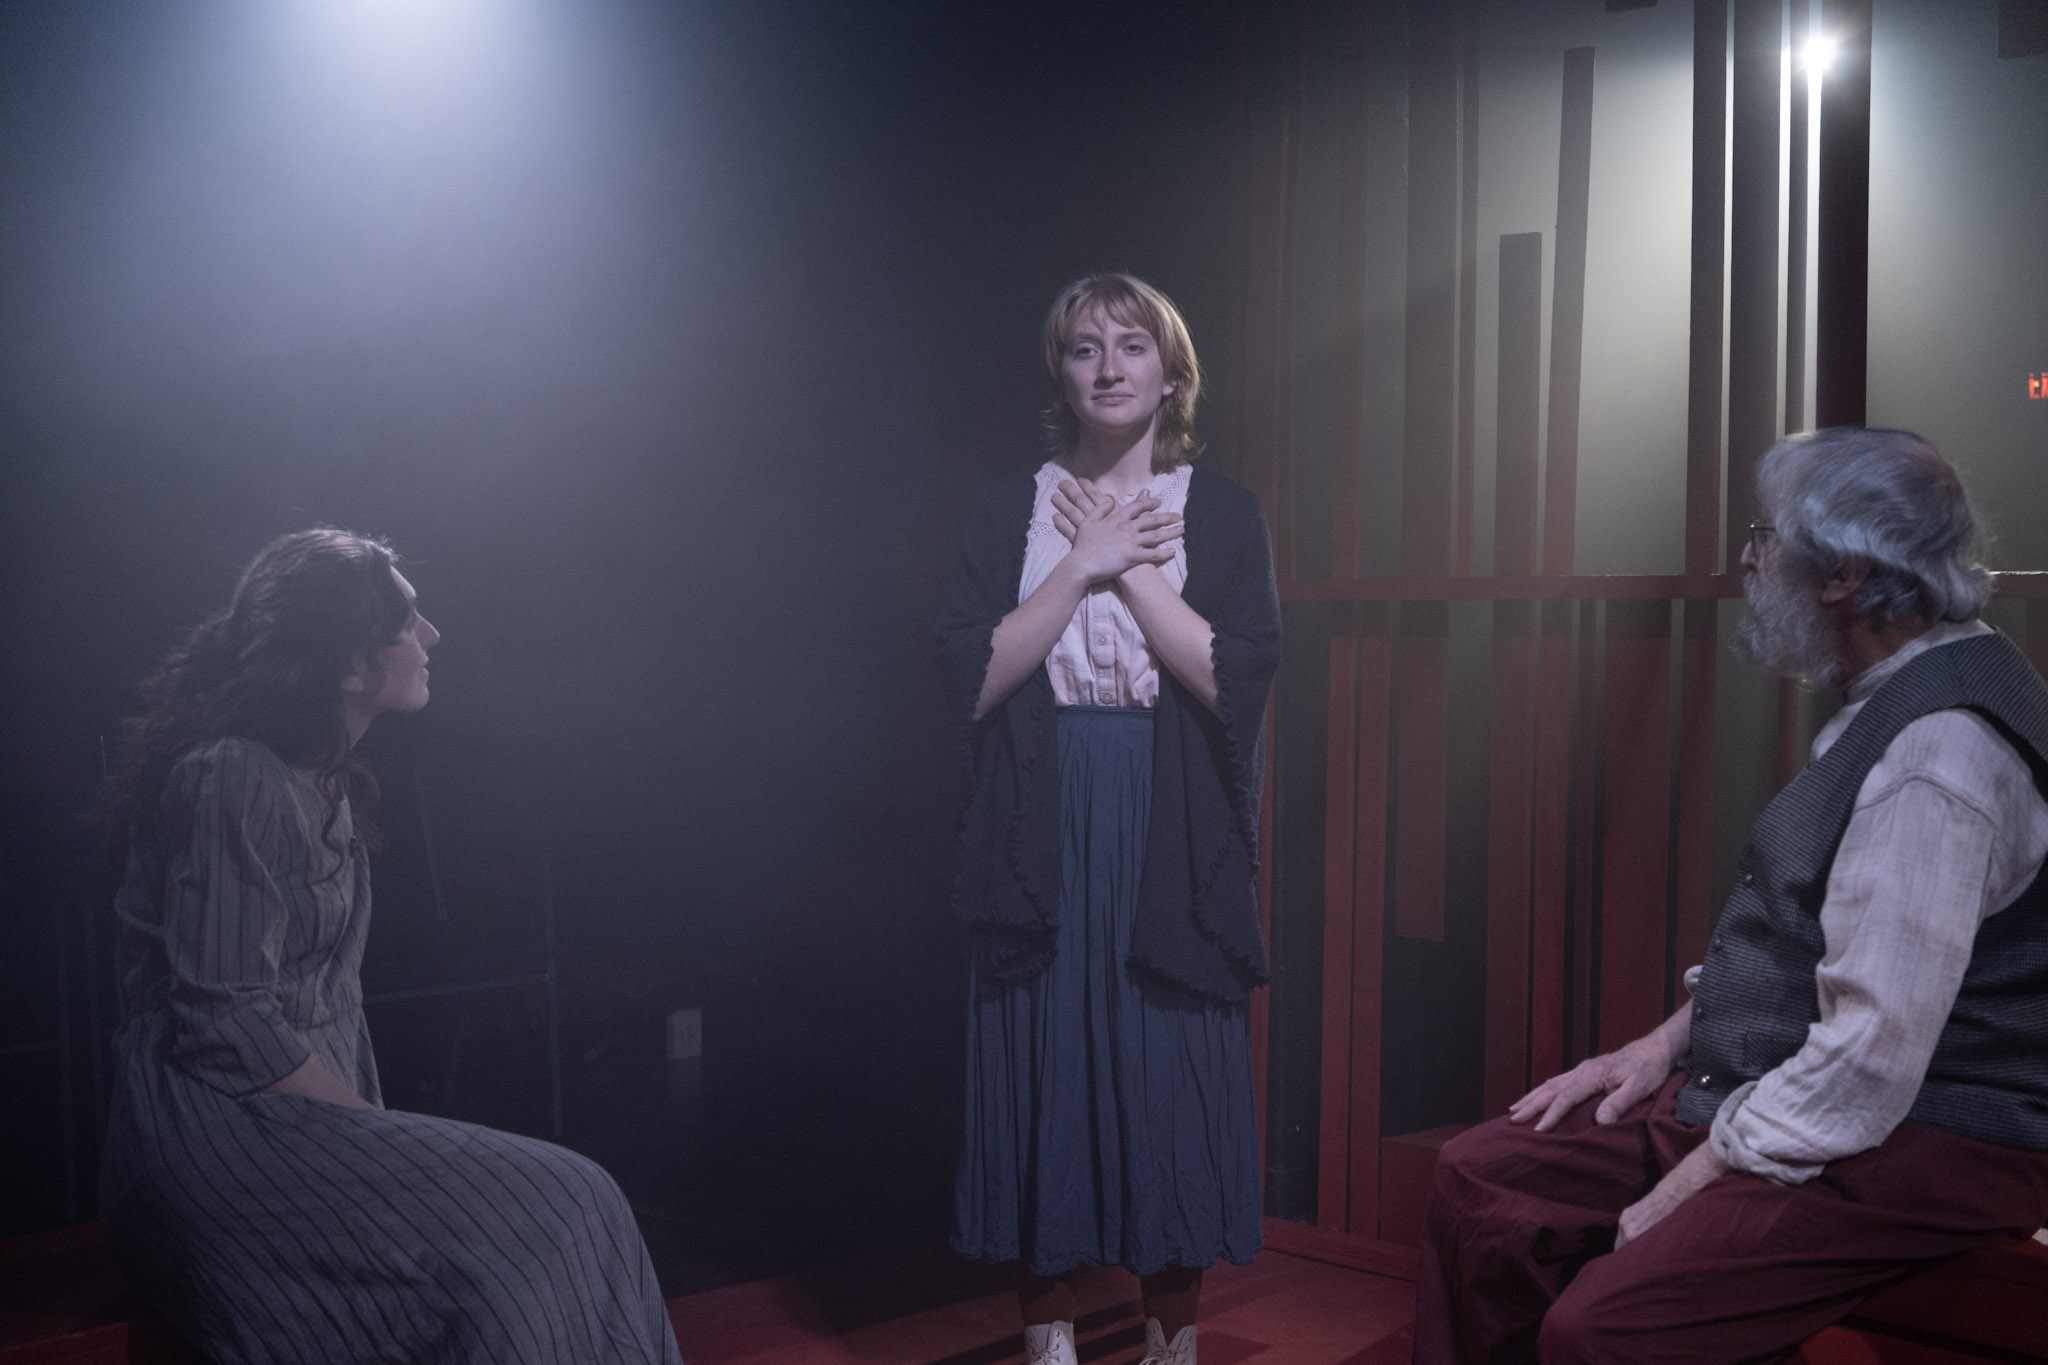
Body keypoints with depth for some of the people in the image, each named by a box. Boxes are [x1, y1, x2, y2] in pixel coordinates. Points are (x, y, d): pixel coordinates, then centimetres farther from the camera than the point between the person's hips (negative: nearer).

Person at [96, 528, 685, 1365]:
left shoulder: (324, 779, 14)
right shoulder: (236, 780, -15)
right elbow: (224, 1026, -19)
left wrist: (375, 1117, 3)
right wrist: (376, 1129, -12)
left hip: (303, 1115, 8)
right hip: (216, 1134, -8)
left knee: (564, 1207, -9)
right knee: (557, 1213, -17)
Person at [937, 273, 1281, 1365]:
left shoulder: (1222, 514, 4)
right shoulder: (1007, 511, 6)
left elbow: (1238, 677, -9)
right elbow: (971, 677, -6)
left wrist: (1130, 570, -11)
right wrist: (1082, 567, -11)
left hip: (1173, 841, 0)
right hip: (1041, 840, 1)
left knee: (1171, 1078, 4)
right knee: (1042, 1071, 4)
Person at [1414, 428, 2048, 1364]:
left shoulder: (1939, 750, -22)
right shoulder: (1887, 705, 11)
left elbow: (1871, 1056, -26)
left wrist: (1699, 1180, -18)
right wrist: (1668, 1041, 10)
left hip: (1911, 1145, -10)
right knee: (1478, 1180, 4)